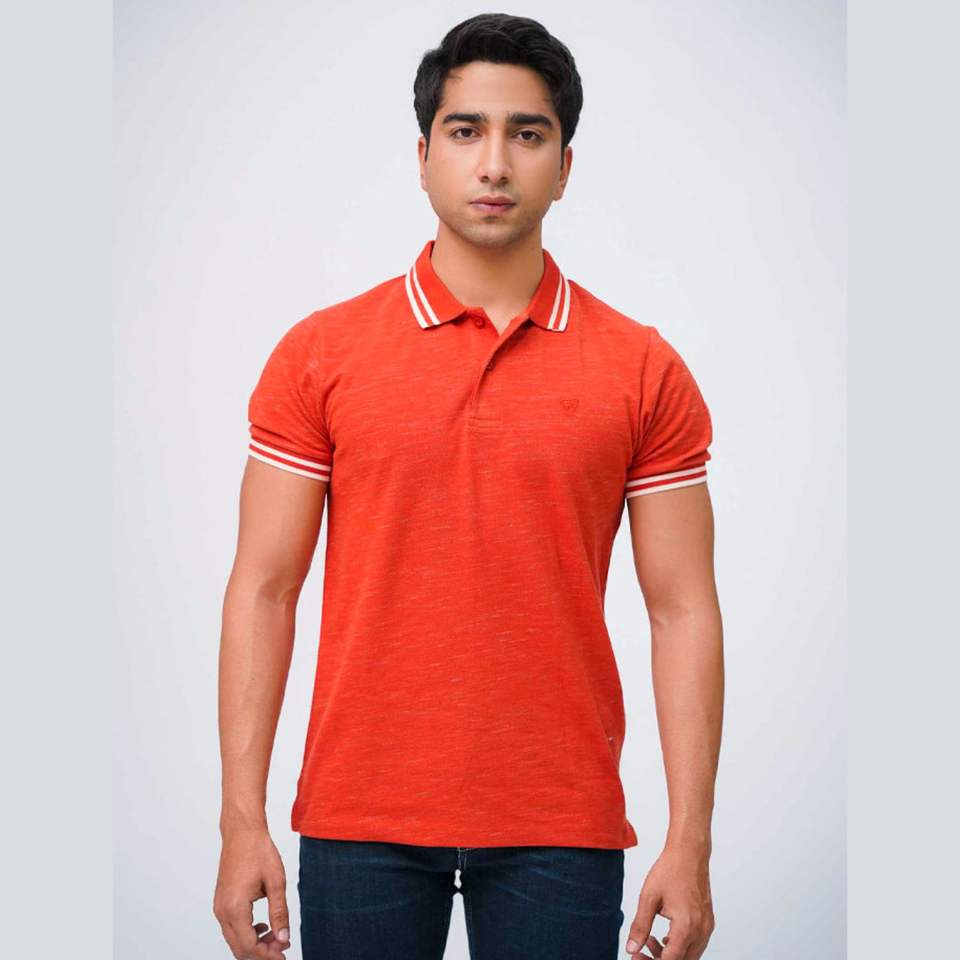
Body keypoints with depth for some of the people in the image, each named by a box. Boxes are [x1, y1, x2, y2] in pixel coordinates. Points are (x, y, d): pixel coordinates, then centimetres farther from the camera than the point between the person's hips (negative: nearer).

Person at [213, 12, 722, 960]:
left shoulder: (643, 369, 1)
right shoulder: (320, 353, 1)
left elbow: (682, 608, 0)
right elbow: (263, 590, 1)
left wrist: (690, 843, -5)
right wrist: (243, 822, -5)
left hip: (561, 829, 0)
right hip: (359, 821, 0)